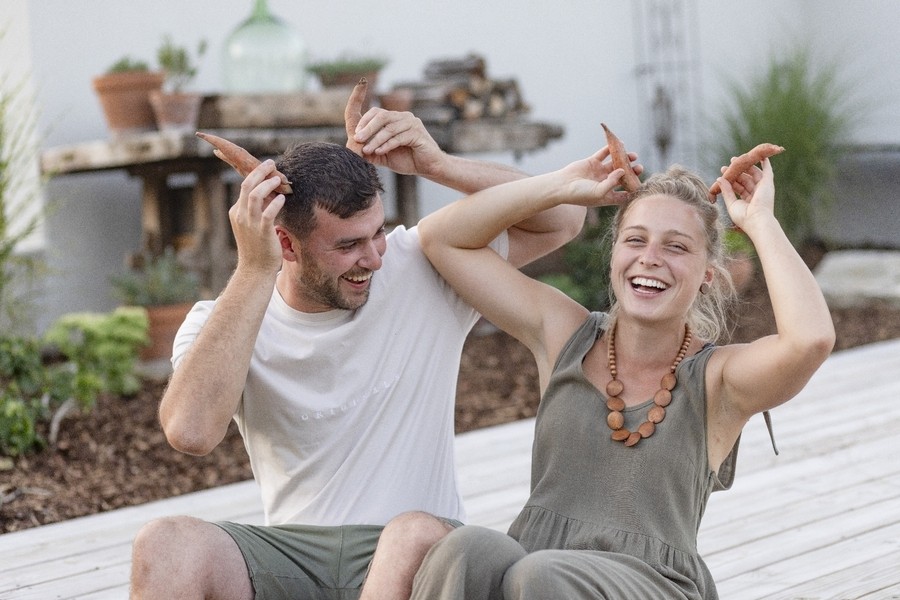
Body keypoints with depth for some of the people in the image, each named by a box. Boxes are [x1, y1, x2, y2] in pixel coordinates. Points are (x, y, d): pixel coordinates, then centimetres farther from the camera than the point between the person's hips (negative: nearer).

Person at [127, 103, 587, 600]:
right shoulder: (221, 325, -2)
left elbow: (563, 218, 0)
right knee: (164, 545, -29)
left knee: (423, 540, -38)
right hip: (293, 554, 1)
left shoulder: (422, 269, 2)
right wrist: (255, 270, -23)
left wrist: (436, 164, -13)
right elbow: (190, 432, -23)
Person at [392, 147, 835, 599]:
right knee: (470, 550, -33)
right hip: (529, 562, 3)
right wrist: (564, 187, 10)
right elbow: (441, 237, 14)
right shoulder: (563, 334, 12)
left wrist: (760, 222, -6)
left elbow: (812, 338, -20)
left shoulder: (717, 379, 3)